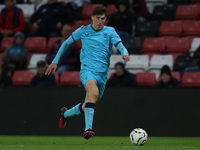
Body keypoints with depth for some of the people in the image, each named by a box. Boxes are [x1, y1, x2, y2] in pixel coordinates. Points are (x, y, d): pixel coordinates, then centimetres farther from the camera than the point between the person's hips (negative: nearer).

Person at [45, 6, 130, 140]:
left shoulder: (110, 31, 6)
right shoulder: (83, 31, 5)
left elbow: (119, 45, -10)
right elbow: (67, 43, 16)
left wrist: (125, 53, -33)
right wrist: (55, 61, 12)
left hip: (102, 72, 3)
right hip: (87, 69, -3)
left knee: (87, 107, 10)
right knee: (94, 92, -35)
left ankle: (66, 114, 41)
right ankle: (88, 129, -40)